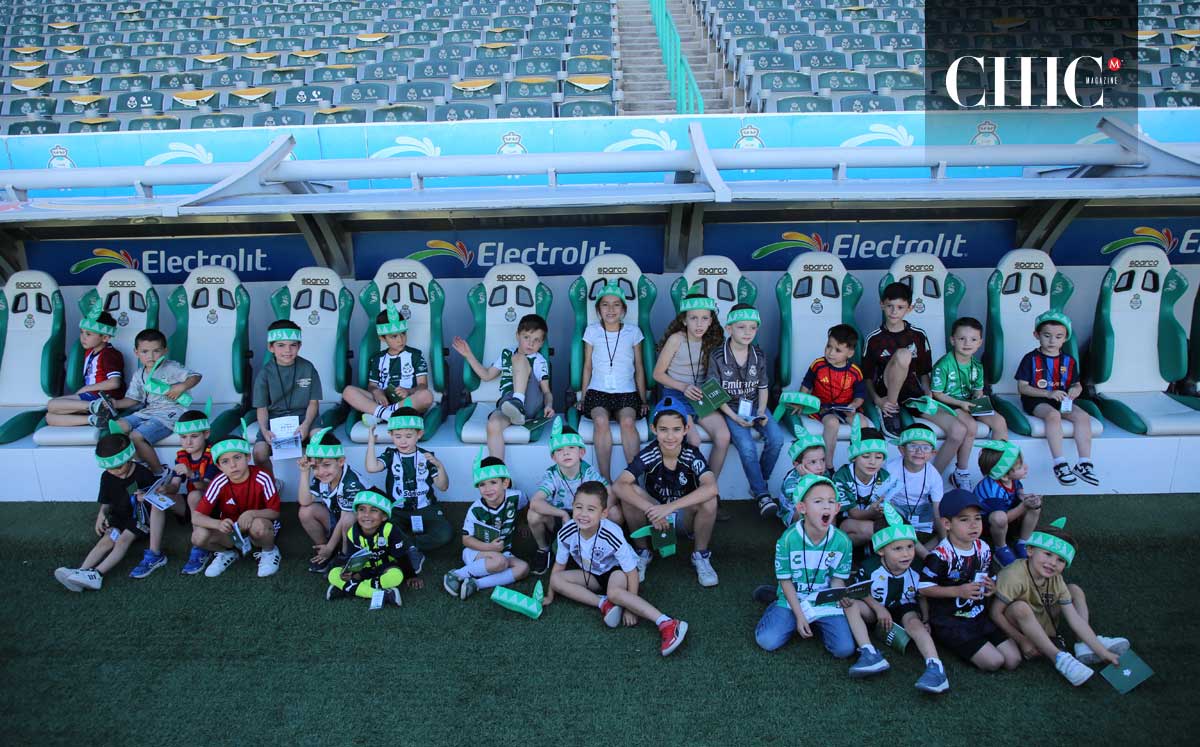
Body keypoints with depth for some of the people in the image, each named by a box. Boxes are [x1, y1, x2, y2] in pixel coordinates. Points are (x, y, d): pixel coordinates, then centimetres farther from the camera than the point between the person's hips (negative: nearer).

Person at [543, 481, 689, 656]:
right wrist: (550, 595, 5)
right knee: (556, 579, -16)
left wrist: (630, 608, -23)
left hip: (617, 570, -6)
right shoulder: (566, 533, -23)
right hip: (592, 574, 6)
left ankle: (667, 624, -43)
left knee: (614, 592, -38)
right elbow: (559, 565, -3)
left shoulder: (612, 535, -34)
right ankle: (603, 603, -22)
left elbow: (631, 571, -25)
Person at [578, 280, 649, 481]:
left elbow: (639, 368, 13)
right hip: (597, 391, 0)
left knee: (627, 421, -32)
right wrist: (583, 398, 7)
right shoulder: (592, 331, 8)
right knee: (601, 420, -32)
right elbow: (587, 367, 12)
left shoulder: (633, 332, 8)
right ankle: (605, 479, -28)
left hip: (627, 392, 0)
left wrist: (643, 400, 10)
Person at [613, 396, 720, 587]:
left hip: (685, 518, 0)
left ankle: (700, 555, -6)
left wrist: (669, 507, -45)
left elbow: (711, 488, -39)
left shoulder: (692, 455, -21)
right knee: (630, 493, -28)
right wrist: (651, 510, -42)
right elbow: (619, 485, -32)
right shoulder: (649, 454, -21)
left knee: (709, 500, -31)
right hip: (655, 519, 1)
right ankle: (642, 552, -5)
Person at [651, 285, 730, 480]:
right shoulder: (676, 339, -9)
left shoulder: (712, 340, 4)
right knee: (693, 440, -27)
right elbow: (658, 373, -5)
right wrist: (683, 387, -17)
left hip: (701, 396, 4)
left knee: (723, 437, -20)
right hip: (675, 395, -4)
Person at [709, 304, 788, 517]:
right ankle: (762, 494, -13)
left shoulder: (759, 356, 2)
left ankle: (759, 483, 1)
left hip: (754, 405, 4)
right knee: (747, 447, -27)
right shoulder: (717, 357, -10)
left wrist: (761, 412, -7)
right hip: (730, 408, -4)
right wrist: (735, 417, -16)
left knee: (776, 438, -21)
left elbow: (763, 388, 10)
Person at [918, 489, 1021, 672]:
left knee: (1013, 660, -2)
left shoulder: (983, 549, 4)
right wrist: (958, 591, -22)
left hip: (980, 615, 7)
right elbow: (923, 588, -17)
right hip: (949, 620, -7)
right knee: (993, 662, -15)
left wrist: (991, 587, -3)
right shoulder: (941, 555, -20)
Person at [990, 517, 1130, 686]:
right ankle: (1058, 657, -25)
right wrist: (1022, 640, -21)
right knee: (1020, 607, -39)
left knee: (1074, 590, 2)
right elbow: (995, 612, -26)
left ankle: (1084, 646, -5)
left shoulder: (1056, 580, -8)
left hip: (1042, 625, 7)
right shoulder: (1015, 576, -30)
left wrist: (1102, 652, -15)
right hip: (1016, 627, -7)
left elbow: (1075, 619, -9)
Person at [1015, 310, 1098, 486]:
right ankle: (1059, 464, -36)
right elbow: (1022, 387, -7)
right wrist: (1048, 393, -18)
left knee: (1083, 416, -23)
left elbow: (1077, 384, 18)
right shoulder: (1031, 359, -3)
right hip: (1036, 400, -5)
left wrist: (1076, 389, -8)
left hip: (1062, 400, 5)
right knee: (1053, 415, -35)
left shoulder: (1069, 360, 11)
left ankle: (1084, 463, -22)